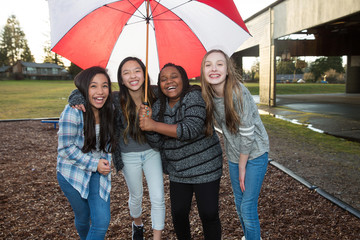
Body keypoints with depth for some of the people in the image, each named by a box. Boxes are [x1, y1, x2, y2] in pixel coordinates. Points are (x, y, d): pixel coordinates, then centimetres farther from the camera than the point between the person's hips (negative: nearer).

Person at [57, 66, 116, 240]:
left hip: (99, 173, 3)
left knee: (102, 222, -4)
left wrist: (105, 162, -2)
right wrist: (94, 164, -19)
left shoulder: (108, 110, -6)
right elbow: (66, 148, -19)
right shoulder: (73, 111, -22)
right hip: (72, 173, -3)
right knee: (83, 218, 18)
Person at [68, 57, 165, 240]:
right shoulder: (116, 99, -19)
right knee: (136, 197, 19)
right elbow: (83, 90, -13)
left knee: (158, 199, 0)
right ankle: (137, 224, 51)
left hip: (152, 152, 1)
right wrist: (78, 99, -32)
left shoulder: (154, 95, -13)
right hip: (129, 156, -1)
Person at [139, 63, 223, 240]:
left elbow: (192, 129, -29)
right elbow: (157, 143, 0)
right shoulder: (159, 106, 2)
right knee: (178, 215, 11)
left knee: (209, 215, 2)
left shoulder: (194, 96, -15)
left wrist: (154, 125, -27)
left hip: (205, 168, -5)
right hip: (177, 172, 5)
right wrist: (147, 120, -17)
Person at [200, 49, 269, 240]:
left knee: (248, 208, -3)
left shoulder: (238, 92, -25)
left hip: (254, 154, -6)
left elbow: (247, 134, -21)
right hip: (234, 155, 6)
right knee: (239, 204, 18)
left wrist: (242, 168, -12)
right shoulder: (208, 95, -7)